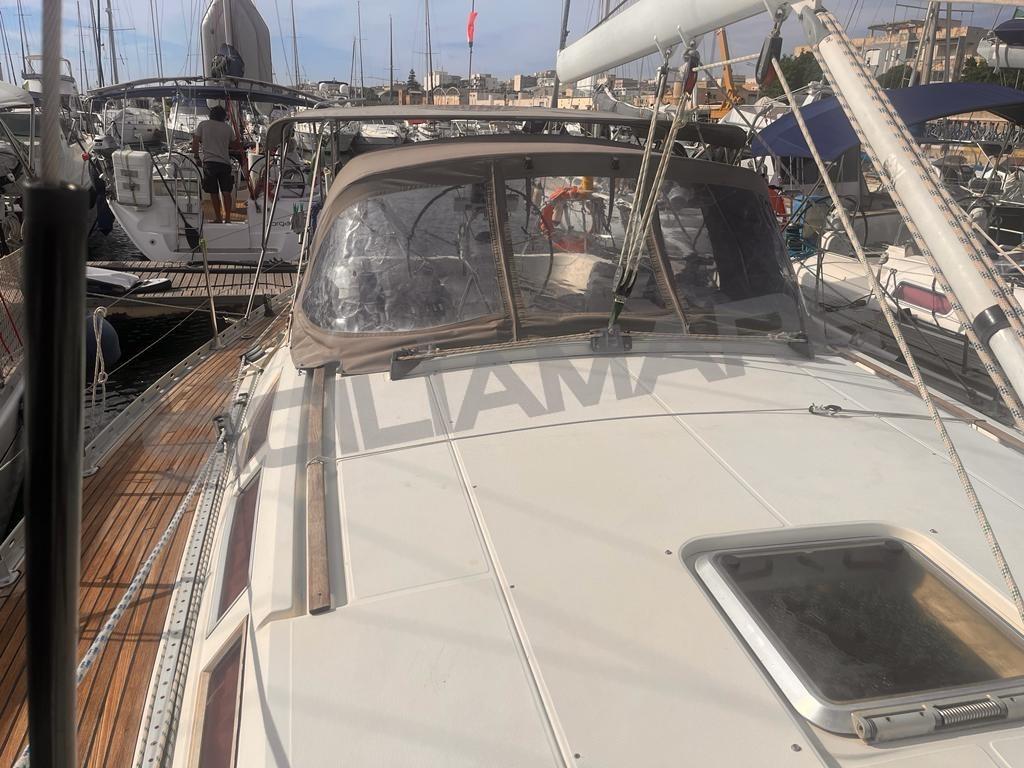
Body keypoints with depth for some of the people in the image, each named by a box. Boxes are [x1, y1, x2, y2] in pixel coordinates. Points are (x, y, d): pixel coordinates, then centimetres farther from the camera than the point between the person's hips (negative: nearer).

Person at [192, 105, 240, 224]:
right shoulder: (228, 127, 9)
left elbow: (195, 142, 1)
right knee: (226, 192, 4)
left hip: (209, 162, -1)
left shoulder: (203, 125, 6)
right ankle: (227, 218, -1)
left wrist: (196, 157, 8)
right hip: (225, 162, 1)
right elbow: (236, 145, 14)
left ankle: (218, 218, 7)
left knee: (214, 193, 5)